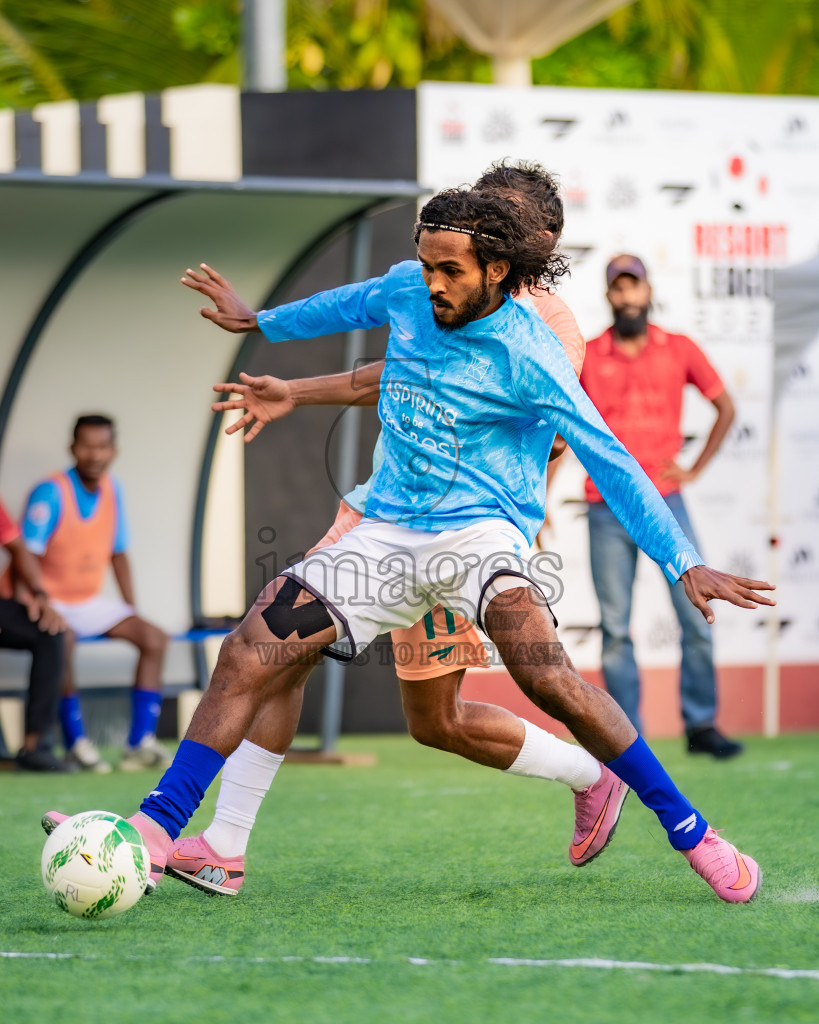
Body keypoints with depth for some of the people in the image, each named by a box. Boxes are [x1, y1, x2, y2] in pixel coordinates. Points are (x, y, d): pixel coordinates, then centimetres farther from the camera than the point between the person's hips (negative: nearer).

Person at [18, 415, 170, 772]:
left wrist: (131, 613, 7)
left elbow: (118, 555, 12)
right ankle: (75, 742, -25)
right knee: (62, 639, -37)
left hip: (89, 601, 7)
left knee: (154, 638, -5)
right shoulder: (51, 493, -19)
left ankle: (140, 745, -7)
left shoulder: (112, 491, 2)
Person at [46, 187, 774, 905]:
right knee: (249, 653, -9)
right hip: (390, 534, 6)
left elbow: (609, 461, -13)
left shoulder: (525, 355, -13)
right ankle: (156, 832, -4)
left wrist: (684, 564, -18)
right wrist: (263, 322, 43)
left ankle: (692, 834, -20)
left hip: (481, 531, -6)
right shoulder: (406, 290, 3)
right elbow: (352, 305, 27)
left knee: (545, 673, -31)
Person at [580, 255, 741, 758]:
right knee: (615, 630, 0)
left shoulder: (679, 350, 3)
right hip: (607, 511, 0)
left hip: (664, 503, 0)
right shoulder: (586, 358, 3)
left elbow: (726, 407, 15)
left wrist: (696, 470, 6)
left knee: (697, 617, -4)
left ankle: (701, 725, 7)